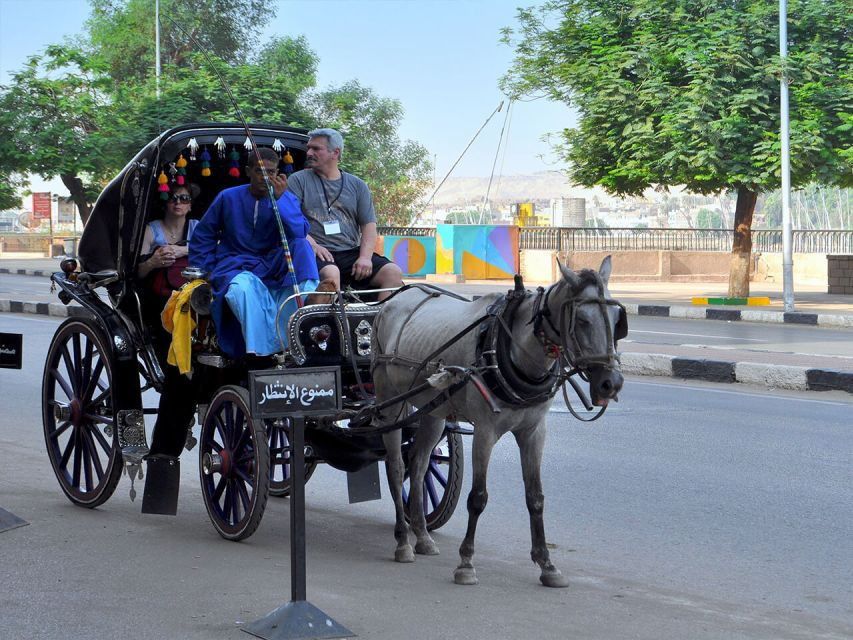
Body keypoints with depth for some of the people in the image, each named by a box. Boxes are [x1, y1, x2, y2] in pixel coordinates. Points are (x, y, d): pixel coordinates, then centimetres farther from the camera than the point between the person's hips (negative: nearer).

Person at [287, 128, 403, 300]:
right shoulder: (299, 180, 11)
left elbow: (369, 225, 12)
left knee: (393, 273, -19)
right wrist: (313, 245, -17)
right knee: (330, 273, -37)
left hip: (351, 252, 3)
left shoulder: (357, 185, 18)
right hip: (317, 253, -3)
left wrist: (365, 257, -6)